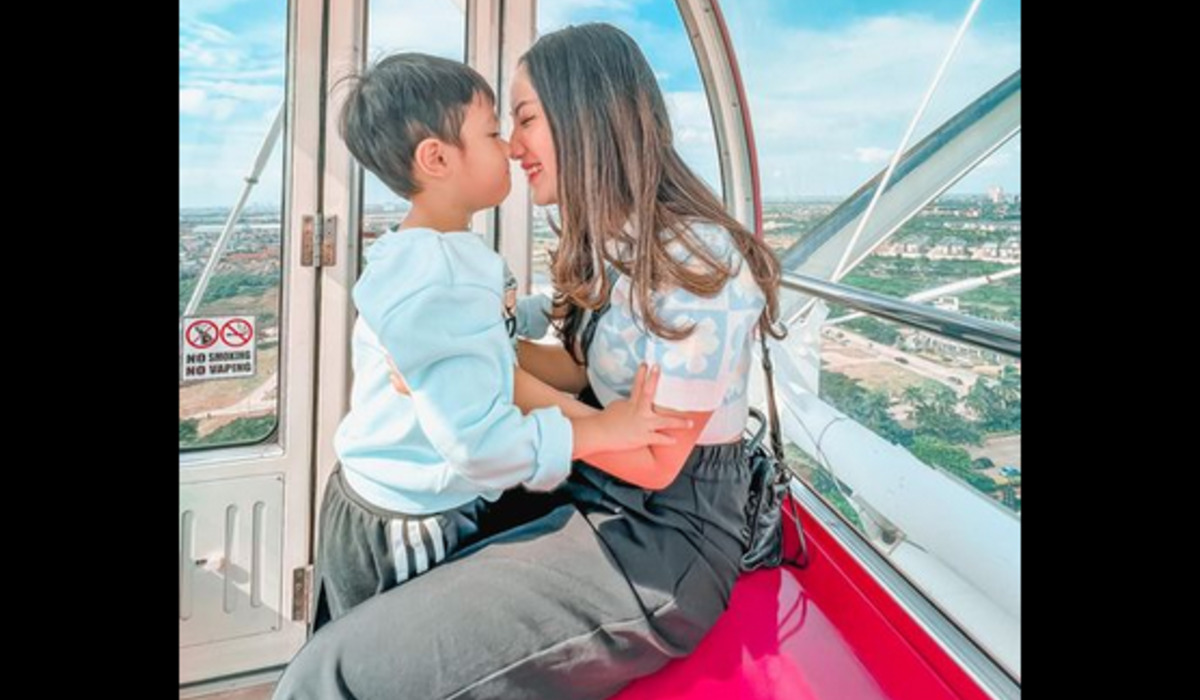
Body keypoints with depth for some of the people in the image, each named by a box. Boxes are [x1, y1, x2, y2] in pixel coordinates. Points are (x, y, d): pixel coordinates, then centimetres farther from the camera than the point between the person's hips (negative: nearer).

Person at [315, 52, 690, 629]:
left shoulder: (446, 256, 1)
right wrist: (601, 431, -22)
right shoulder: (430, 284, -31)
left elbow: (497, 371, 2)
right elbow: (480, 440, -32)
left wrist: (586, 414, -8)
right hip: (407, 534, -8)